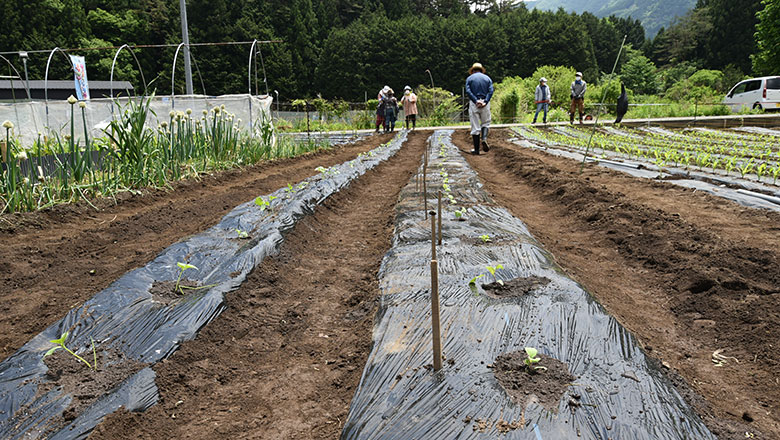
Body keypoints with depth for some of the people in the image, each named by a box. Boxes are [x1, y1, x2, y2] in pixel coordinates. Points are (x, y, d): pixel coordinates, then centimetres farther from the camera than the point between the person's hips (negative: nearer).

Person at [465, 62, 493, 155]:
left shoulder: (469, 78, 7)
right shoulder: (487, 78, 12)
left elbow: (468, 91, -9)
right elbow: (491, 91, -4)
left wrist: (476, 101, -15)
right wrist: (485, 101, -12)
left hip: (473, 103, -1)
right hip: (485, 104, 1)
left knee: (475, 127, 1)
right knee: (485, 123, 17)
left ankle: (476, 149, 2)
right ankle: (484, 139, -11)